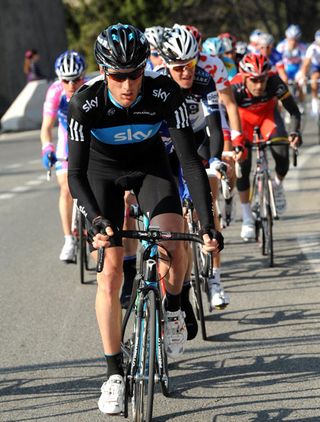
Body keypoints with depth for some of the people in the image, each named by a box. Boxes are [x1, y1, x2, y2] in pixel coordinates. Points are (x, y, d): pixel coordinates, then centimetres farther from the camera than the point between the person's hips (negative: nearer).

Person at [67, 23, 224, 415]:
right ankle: (114, 373, 2)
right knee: (109, 274, -9)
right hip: (102, 172, 0)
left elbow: (190, 161, -31)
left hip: (150, 168, 0)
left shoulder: (165, 93, -31)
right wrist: (97, 220, -46)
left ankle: (172, 310, 5)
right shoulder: (85, 101, -31)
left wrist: (208, 224, -39)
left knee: (172, 242, -26)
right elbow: (76, 173, -30)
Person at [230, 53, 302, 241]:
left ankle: (278, 185, 10)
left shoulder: (275, 83, -35)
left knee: (282, 152, -24)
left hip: (268, 113, 1)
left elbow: (294, 111, -28)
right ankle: (247, 218, 1)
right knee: (242, 164, -12)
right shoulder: (235, 89, -38)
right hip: (243, 117, -1)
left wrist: (296, 132, -46)